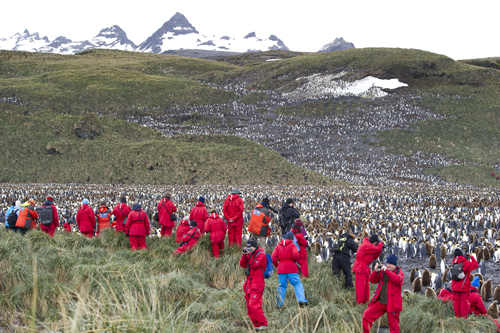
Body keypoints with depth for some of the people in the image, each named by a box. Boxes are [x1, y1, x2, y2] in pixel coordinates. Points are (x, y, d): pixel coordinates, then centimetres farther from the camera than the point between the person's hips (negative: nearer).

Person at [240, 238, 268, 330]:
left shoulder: (261, 254, -7)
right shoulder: (251, 254, 17)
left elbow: (254, 265, -17)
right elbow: (242, 264, 10)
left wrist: (249, 255, -15)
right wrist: (244, 255, -3)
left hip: (257, 285, -9)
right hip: (249, 284, 9)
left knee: (254, 306, -17)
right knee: (249, 307, 7)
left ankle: (264, 324, -13)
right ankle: (257, 325, 11)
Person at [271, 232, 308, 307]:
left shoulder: (278, 246, 11)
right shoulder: (292, 245, 1)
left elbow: (273, 258, 3)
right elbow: (295, 255, -14)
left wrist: (277, 265, 17)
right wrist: (296, 260, 6)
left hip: (281, 268, 3)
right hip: (291, 267, -3)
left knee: (282, 286, 8)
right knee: (297, 284, -1)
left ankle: (280, 304, 1)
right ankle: (301, 300, -18)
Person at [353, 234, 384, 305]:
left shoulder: (368, 245, 17)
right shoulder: (366, 245, -15)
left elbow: (374, 257, 17)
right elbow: (377, 248, -20)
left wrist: (379, 248, 5)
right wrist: (381, 244, 0)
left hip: (365, 269, 10)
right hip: (360, 268, -10)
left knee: (366, 286, 15)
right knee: (360, 286, -10)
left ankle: (365, 301, 23)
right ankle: (359, 302, -9)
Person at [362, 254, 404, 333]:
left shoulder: (399, 273, -1)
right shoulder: (382, 272, 11)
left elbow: (397, 279, -23)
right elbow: (372, 280, 6)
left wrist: (386, 271, -27)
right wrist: (376, 271, -11)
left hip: (392, 304, -4)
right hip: (380, 302, 4)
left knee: (394, 327, 1)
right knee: (366, 315, -3)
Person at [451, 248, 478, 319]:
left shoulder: (453, 263, 3)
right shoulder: (466, 263, -13)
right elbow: (476, 265, -1)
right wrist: (471, 257, 10)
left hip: (455, 286, 5)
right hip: (464, 286, -5)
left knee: (456, 300, 10)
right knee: (464, 301, 1)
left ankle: (457, 316, 15)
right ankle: (463, 316, 3)